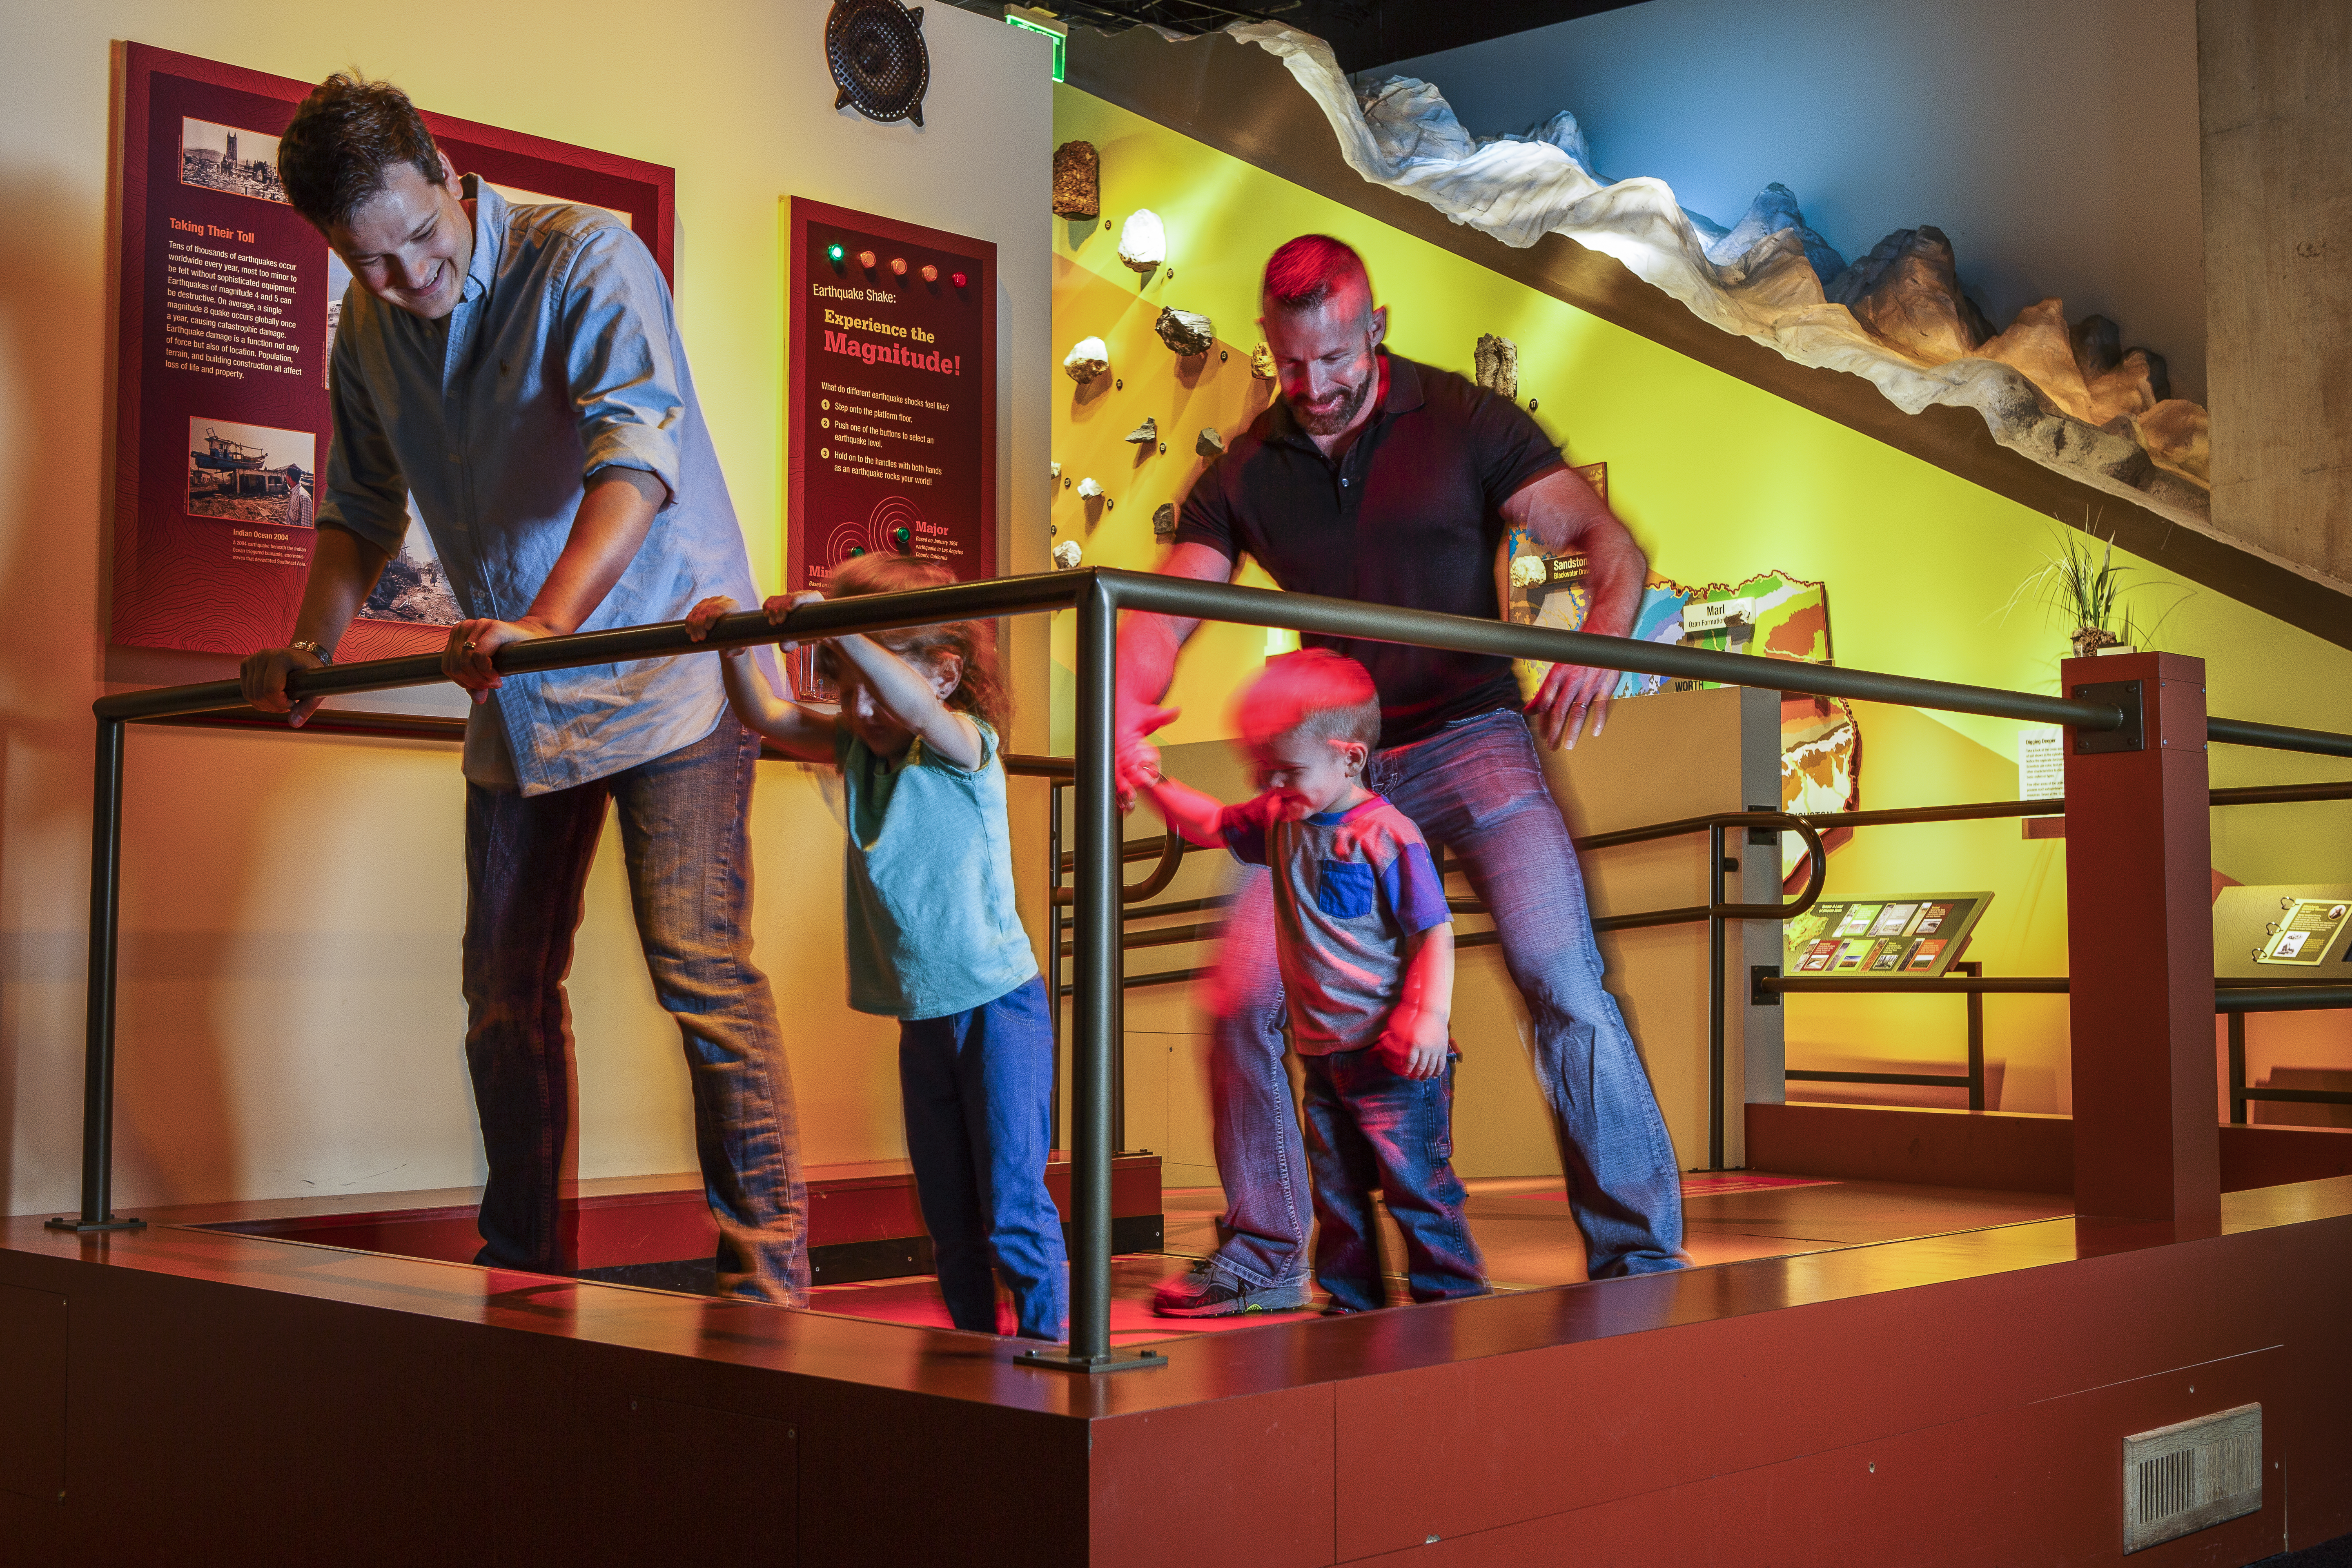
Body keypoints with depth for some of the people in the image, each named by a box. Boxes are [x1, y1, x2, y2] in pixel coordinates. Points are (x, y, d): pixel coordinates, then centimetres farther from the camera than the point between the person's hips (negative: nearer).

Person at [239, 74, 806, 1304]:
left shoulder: (586, 258, -16)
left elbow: (638, 451, -31)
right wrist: (312, 646, 5)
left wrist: (548, 622, -43)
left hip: (663, 657, -7)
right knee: (506, 994, 10)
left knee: (701, 971, -16)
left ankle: (768, 1281, -14)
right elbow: (363, 505, 18)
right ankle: (524, 1274, 22)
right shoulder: (369, 327, 4)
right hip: (516, 694, 7)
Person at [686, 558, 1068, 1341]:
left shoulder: (966, 746, -13)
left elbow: (915, 706, -34)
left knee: (1013, 1208, -6)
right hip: (922, 1017, 7)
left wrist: (838, 625, -42)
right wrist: (735, 646, -12)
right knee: (948, 1217, 13)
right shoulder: (858, 749, 6)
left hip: (998, 1005, -7)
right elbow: (768, 715, 5)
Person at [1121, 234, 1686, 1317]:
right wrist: (1129, 701, -24)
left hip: (1472, 737, -3)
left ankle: (1640, 1255, -4)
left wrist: (1600, 644, -29)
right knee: (1244, 999, -6)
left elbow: (1610, 542, -6)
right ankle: (1261, 1260, 11)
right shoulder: (1246, 475, 6)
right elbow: (1164, 609, -1)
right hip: (1336, 761, 3)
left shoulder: (1463, 424, -2)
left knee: (1561, 979, -17)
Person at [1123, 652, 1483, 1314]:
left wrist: (1431, 1016, -22)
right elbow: (1210, 824, 23)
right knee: (1337, 1188, 14)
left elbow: (1435, 932, -14)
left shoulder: (1387, 836, -15)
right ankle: (1352, 1300, 25)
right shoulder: (1281, 823, 7)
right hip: (1323, 1053, 8)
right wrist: (1154, 782, 9)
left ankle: (1454, 1302, 7)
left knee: (1418, 1184, -3)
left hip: (1396, 1057, -8)